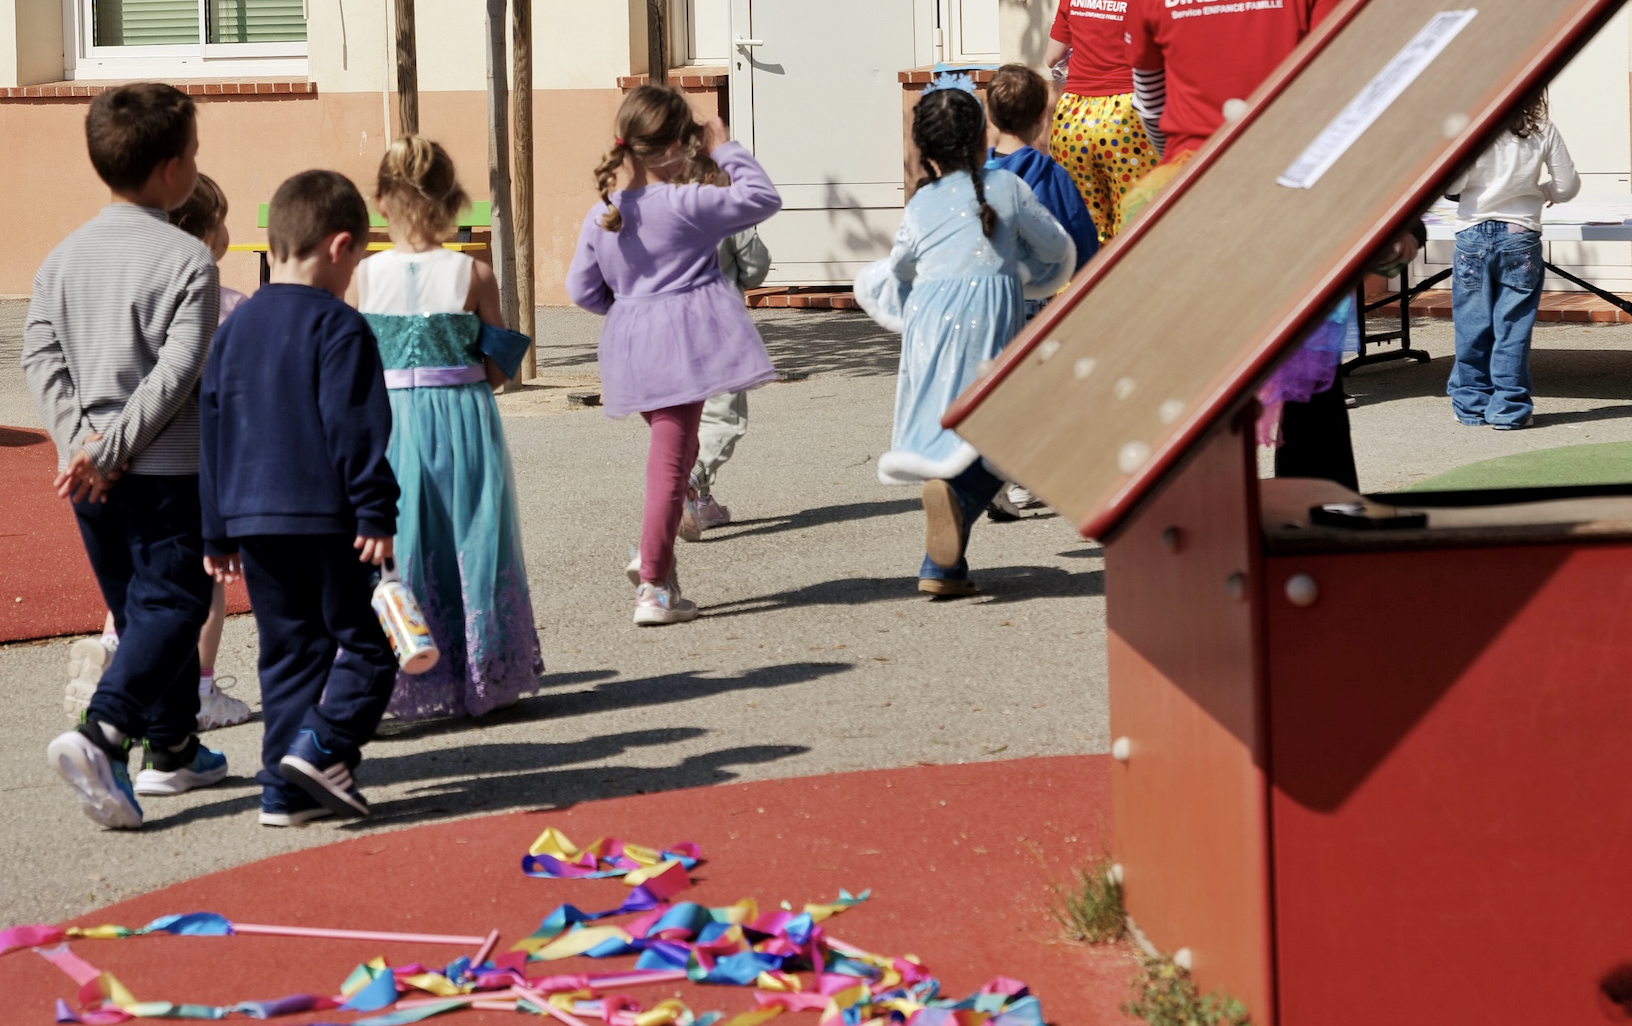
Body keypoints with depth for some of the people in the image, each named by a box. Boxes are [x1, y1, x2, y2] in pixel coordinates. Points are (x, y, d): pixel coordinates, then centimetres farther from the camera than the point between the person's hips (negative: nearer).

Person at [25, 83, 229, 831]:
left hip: (91, 475, 7)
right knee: (170, 605, -3)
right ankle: (100, 734, -23)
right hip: (167, 471, -6)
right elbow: (178, 372, -17)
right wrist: (111, 450, -14)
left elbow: (39, 354, 1)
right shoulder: (187, 258, -10)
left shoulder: (66, 254, 7)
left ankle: (172, 749, 28)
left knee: (139, 606, 18)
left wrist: (78, 439, -6)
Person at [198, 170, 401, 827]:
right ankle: (322, 744, -14)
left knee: (288, 650, 12)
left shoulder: (235, 326, 12)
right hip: (325, 517, -6)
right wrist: (376, 513, -13)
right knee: (365, 642, 4)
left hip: (252, 518, 6)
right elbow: (356, 429, -14)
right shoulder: (339, 327, -8)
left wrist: (218, 532, 19)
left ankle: (286, 787, 9)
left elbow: (211, 431, 15)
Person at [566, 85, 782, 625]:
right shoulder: (687, 204, -13)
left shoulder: (601, 215, 5)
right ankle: (654, 588, -2)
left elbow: (582, 288, 10)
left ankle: (652, 552, 18)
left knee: (675, 450, 26)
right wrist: (726, 150, 2)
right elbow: (762, 197, -8)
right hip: (682, 342, -6)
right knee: (670, 461, -3)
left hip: (631, 348, 6)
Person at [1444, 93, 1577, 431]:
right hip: (1520, 237, 1)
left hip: (1473, 234, 0)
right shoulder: (1543, 130, -4)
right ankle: (1509, 408, 6)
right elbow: (1568, 187, 1)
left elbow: (1452, 184, -11)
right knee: (1513, 327, 5)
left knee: (1472, 327, 8)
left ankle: (1472, 404, 15)